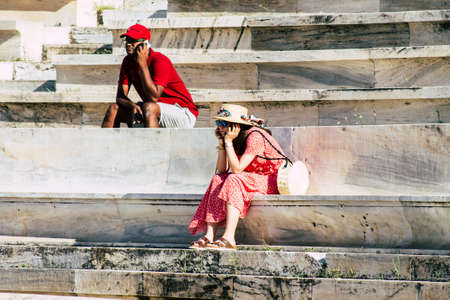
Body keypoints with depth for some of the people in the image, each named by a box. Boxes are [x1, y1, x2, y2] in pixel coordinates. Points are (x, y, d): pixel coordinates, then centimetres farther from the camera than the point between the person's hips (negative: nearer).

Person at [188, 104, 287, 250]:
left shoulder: (255, 136, -20)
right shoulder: (236, 139, 4)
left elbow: (237, 169, -26)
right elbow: (222, 170, -1)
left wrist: (228, 142, -22)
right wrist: (221, 143, -7)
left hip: (276, 180, -8)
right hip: (255, 177, 8)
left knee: (234, 180, -29)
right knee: (218, 180, -10)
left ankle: (229, 238, -37)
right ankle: (209, 236, -22)